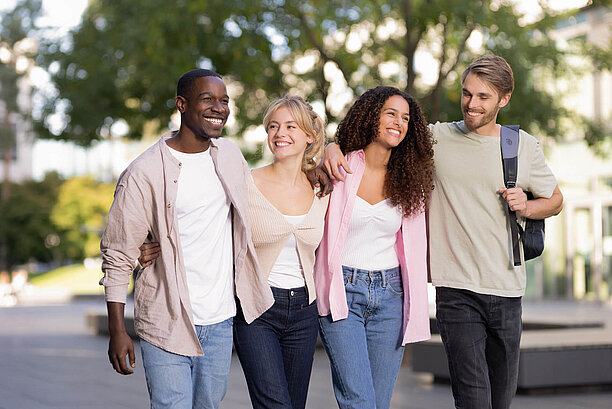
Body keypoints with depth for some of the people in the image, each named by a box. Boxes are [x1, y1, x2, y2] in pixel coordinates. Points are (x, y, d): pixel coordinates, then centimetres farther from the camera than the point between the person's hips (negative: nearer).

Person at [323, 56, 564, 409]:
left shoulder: (524, 146, 7)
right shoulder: (436, 138, 2)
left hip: (507, 289, 3)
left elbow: (555, 201, 18)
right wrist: (337, 146, -11)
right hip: (456, 290, -2)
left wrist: (525, 207, -3)